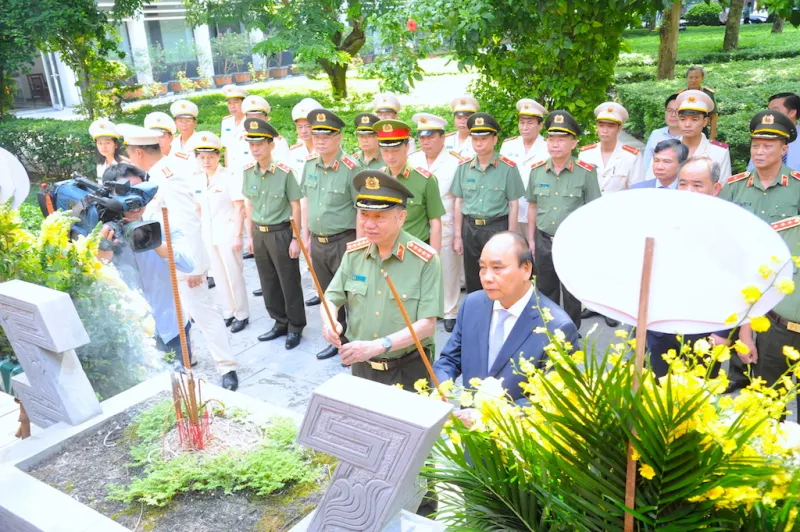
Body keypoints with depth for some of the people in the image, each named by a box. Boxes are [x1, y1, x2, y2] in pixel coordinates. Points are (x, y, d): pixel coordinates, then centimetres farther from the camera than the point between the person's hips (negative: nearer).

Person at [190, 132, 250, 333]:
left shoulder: (229, 176, -11)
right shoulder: (197, 179, 5)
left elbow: (239, 208, -12)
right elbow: (198, 208, 14)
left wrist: (237, 235, -16)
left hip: (227, 234, -6)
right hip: (207, 235, 6)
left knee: (234, 276, 3)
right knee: (219, 276, 14)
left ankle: (242, 315, 16)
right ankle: (228, 312, 26)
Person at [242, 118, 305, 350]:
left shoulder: (284, 172, -13)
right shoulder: (248, 171, 2)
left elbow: (296, 206, -9)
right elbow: (249, 204, 11)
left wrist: (295, 238, -10)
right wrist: (251, 235, 12)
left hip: (281, 232, -5)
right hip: (259, 233, 5)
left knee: (289, 282, 5)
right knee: (268, 282, 14)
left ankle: (295, 327, 20)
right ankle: (280, 323, 30)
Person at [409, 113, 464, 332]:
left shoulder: (456, 162, -7)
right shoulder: (411, 161, 6)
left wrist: (459, 233, -9)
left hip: (445, 227, -3)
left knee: (447, 269, 5)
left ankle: (450, 312, 19)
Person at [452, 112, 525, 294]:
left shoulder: (508, 167, -7)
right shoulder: (463, 167, 3)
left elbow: (513, 205, -4)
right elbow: (459, 202, 8)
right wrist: (458, 235, 6)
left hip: (497, 228, -3)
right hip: (469, 228, 3)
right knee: (472, 279, 13)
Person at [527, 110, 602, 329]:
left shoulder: (586, 172, -11)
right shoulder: (537, 170, 0)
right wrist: (531, 239, 10)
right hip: (544, 241, 4)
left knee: (572, 294, 11)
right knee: (545, 292, 17)